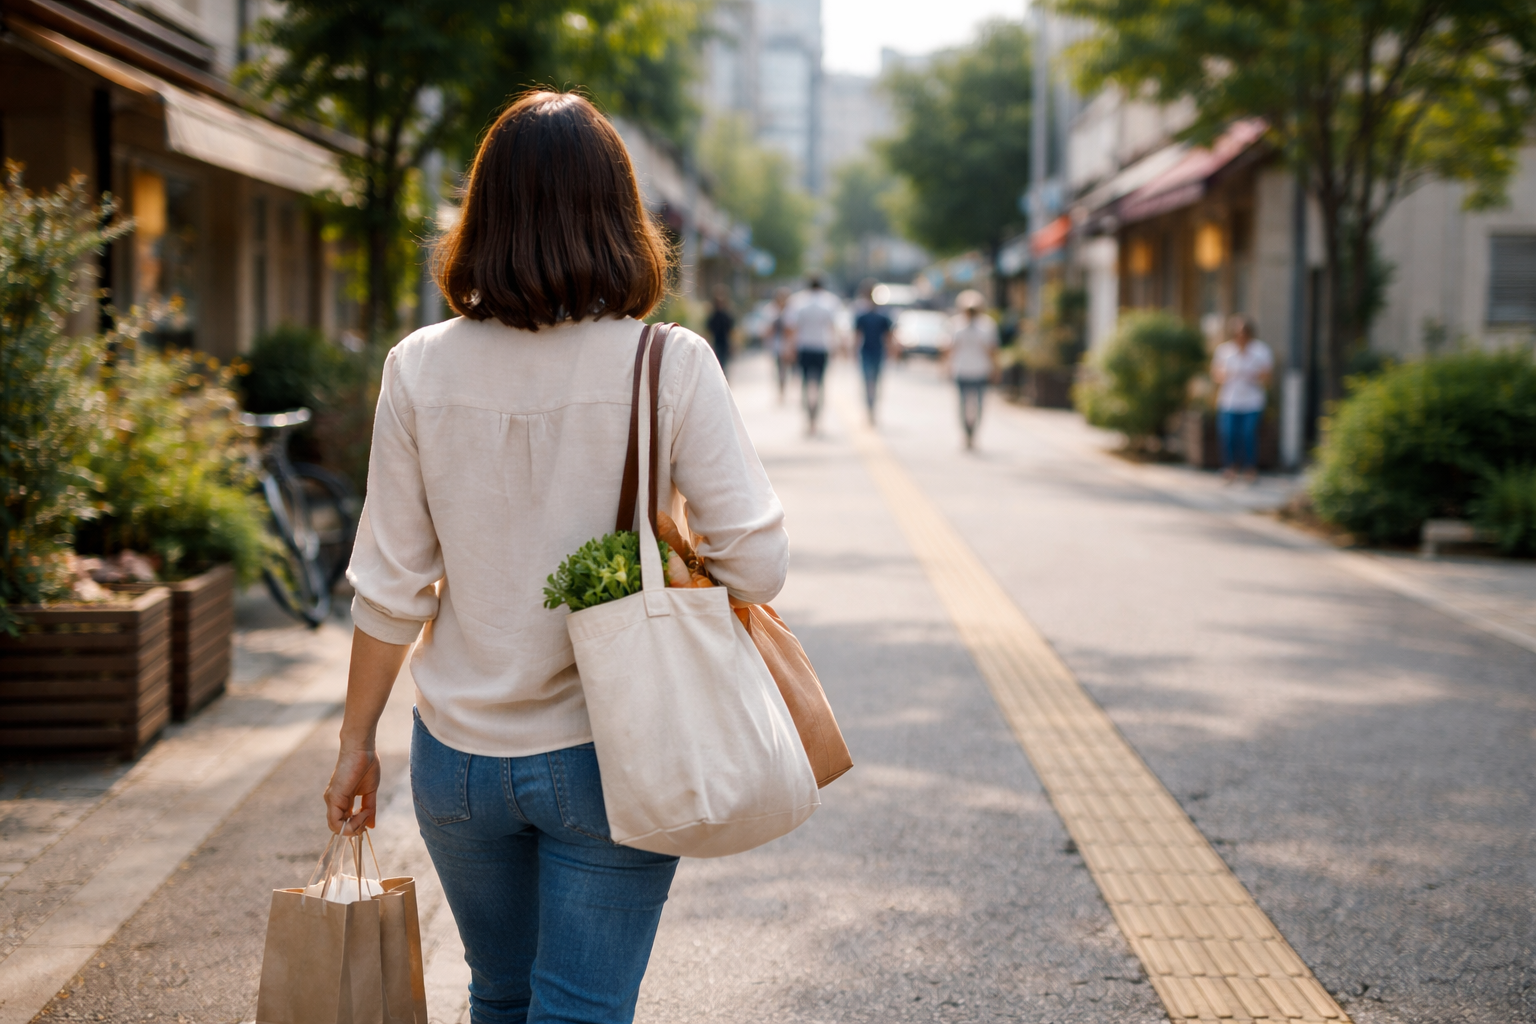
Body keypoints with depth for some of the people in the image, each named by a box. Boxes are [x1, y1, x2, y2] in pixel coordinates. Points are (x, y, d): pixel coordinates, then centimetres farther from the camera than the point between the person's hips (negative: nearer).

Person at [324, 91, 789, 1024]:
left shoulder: (420, 369, -7)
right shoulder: (671, 367, -14)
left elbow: (392, 588, -3)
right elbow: (757, 563, -15)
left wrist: (356, 743, 9)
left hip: (459, 757, 3)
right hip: (607, 756, -3)